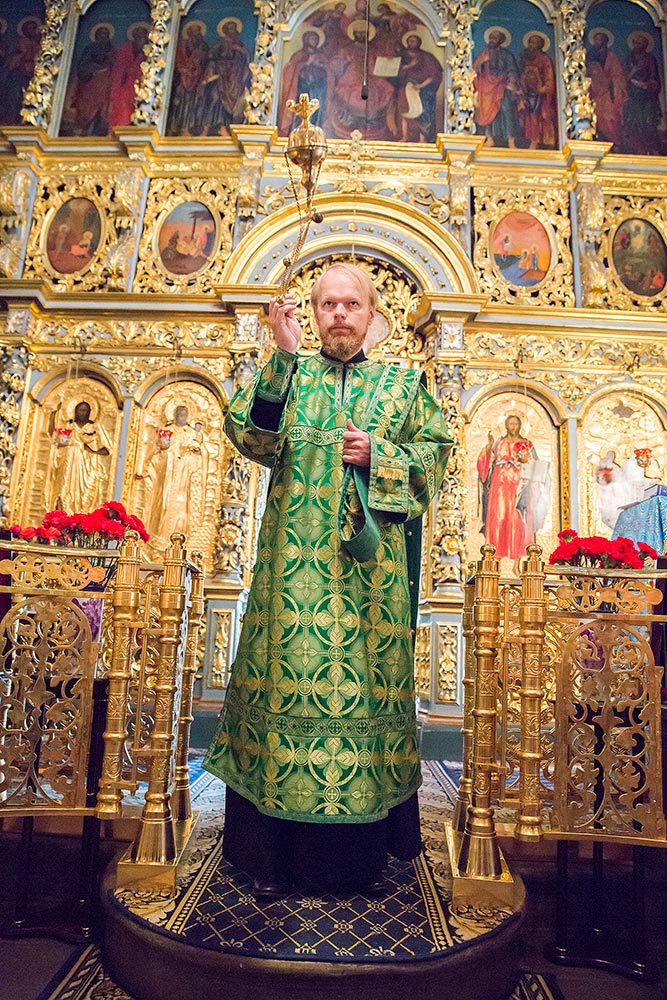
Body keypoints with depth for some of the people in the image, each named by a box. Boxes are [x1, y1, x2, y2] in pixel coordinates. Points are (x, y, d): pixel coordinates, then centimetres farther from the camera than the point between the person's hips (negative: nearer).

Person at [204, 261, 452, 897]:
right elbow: (254, 438, -4)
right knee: (289, 679, 1)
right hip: (296, 562, 0)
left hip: (372, 565, 1)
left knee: (366, 681, 3)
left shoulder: (402, 385, 14)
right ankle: (274, 851, 16)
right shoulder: (288, 374, 13)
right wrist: (283, 355, -10)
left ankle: (359, 849, 21)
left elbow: (435, 453, 9)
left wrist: (377, 455, -7)